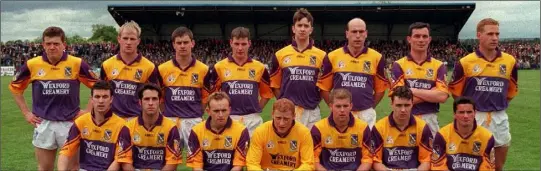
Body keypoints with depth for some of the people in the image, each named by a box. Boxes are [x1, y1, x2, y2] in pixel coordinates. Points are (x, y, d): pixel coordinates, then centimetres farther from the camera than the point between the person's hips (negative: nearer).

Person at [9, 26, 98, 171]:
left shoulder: (77, 63, -8)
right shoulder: (32, 64, -3)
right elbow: (15, 88, 13)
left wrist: (88, 110, -2)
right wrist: (26, 113, 8)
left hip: (70, 123, -1)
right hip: (43, 124, 2)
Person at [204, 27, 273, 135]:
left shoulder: (259, 67, 4)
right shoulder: (219, 67, 0)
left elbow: (267, 93, 13)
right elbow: (211, 92, 7)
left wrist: (257, 110, 4)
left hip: (253, 120, 1)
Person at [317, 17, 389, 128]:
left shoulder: (376, 57, 0)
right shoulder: (332, 57, -1)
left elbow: (381, 88, 8)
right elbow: (324, 87, 4)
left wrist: (370, 108, 5)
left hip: (366, 114, 0)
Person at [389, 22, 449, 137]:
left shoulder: (439, 66, 4)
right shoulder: (399, 65, -2)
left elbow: (442, 96, -9)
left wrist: (413, 90, -11)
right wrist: (431, 94, -10)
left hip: (430, 120, 2)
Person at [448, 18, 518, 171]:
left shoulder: (509, 61, 1)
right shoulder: (465, 62, -8)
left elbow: (512, 89, 16)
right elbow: (454, 89, 3)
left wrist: (498, 105, 12)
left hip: (500, 118, 3)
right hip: (474, 118, -3)